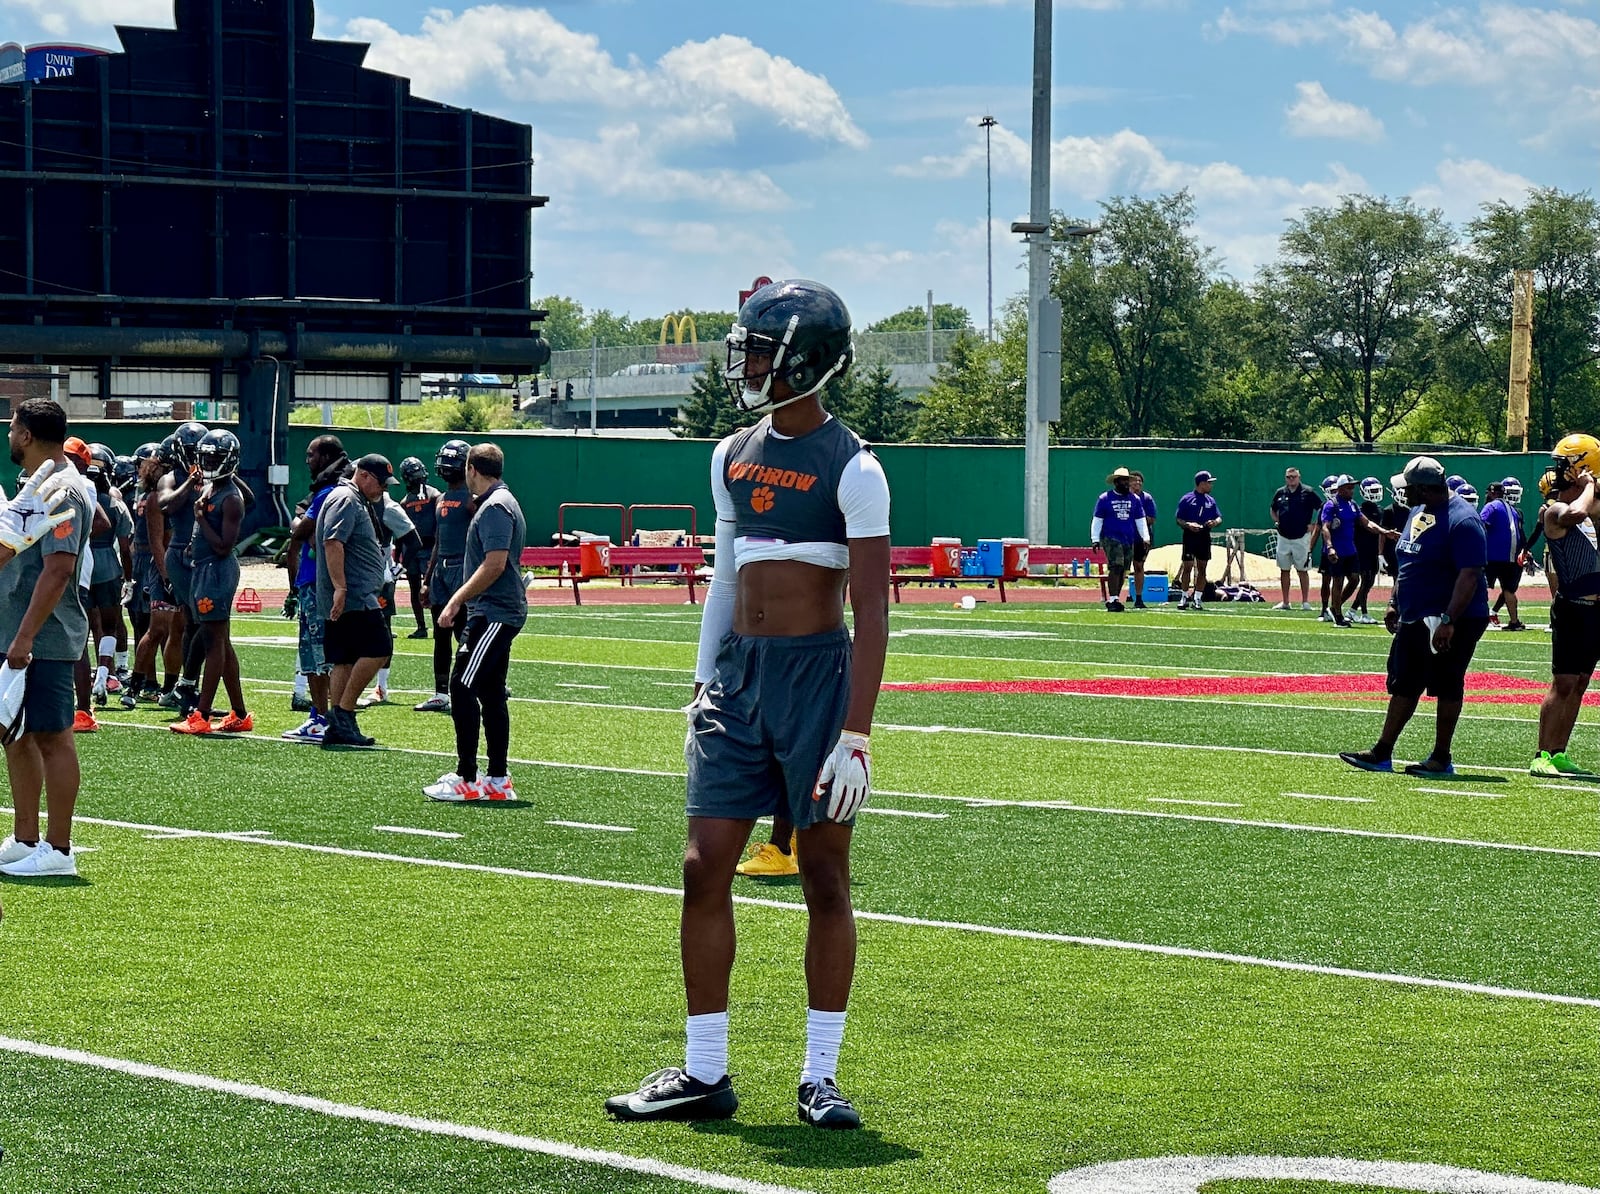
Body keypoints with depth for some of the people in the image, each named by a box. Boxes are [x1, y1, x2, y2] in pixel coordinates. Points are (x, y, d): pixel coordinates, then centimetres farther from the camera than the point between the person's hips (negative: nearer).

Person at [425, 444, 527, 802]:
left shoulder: (494, 507, -15)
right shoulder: (497, 503, 18)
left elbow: (495, 564, -24)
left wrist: (457, 600, -23)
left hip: (493, 613, -11)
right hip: (498, 613, 11)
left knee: (463, 688, -12)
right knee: (490, 692, 12)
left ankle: (465, 779, -12)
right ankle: (498, 781, 14)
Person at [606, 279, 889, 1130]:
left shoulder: (851, 469, -10)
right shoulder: (733, 457, 11)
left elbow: (872, 611, -13)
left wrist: (856, 733, -18)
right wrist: (705, 683, 15)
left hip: (817, 673, -6)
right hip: (739, 675, 6)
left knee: (825, 878, 3)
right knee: (705, 871, 2)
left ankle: (819, 1076, 10)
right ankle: (703, 1073, 9)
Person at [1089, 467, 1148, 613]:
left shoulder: (1134, 499, 12)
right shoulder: (1104, 499, 1)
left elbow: (1140, 520, 16)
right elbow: (1097, 520, 3)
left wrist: (1146, 537, 7)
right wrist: (1095, 539, -2)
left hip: (1129, 540, 5)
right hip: (1111, 539, -5)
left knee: (1123, 571, 6)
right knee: (1116, 567, -18)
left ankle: (1114, 600, 13)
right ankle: (1112, 599, -18)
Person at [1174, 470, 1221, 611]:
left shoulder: (1210, 500, 13)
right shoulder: (1186, 499, 0)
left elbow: (1219, 518, 14)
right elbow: (1179, 520, -1)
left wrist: (1215, 522, -9)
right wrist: (1188, 525, -21)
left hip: (1204, 537, 4)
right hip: (1190, 536, -4)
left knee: (1202, 568, 3)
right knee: (1187, 567, -4)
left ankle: (1197, 599, 7)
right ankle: (1185, 597, 4)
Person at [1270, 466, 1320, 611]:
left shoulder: (1307, 493, -4)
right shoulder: (1280, 493, 7)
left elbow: (1321, 508, 0)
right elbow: (1273, 510, 24)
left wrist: (1313, 524, -6)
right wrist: (1276, 522, 10)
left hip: (1301, 538, -4)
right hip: (1283, 538, 4)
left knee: (1302, 570, -1)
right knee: (1284, 570, 7)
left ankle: (1305, 602, 4)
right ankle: (1285, 602, 13)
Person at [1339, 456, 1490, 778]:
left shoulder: (1461, 521, -20)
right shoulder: (1418, 513, 11)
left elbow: (1469, 576, -24)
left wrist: (1448, 620, -28)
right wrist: (1394, 603, 18)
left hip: (1452, 622, -9)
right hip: (1414, 619, 9)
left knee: (1446, 687, 0)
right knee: (1404, 684, 12)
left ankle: (1441, 759, 8)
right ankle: (1382, 754, 17)